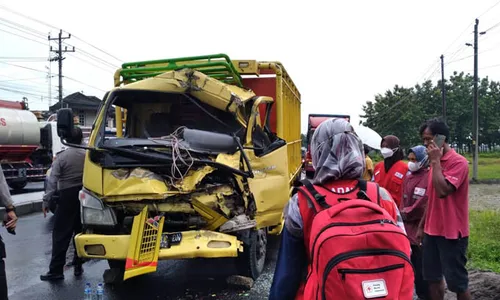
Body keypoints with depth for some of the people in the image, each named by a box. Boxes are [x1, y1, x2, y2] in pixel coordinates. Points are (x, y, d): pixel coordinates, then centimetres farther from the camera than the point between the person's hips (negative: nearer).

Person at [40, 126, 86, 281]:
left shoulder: (62, 157, -9)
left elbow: (52, 181, -11)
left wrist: (46, 200, -7)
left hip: (67, 196, -3)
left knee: (61, 234, 1)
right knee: (81, 232, 13)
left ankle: (56, 270, 1)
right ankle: (78, 266, 18)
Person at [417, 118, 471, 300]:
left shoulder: (458, 162, -15)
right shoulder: (436, 162, 11)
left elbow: (442, 190, -28)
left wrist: (435, 161, -19)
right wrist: (422, 225, 16)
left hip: (452, 232, -8)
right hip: (432, 230, 8)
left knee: (457, 282, 2)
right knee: (433, 278, 13)